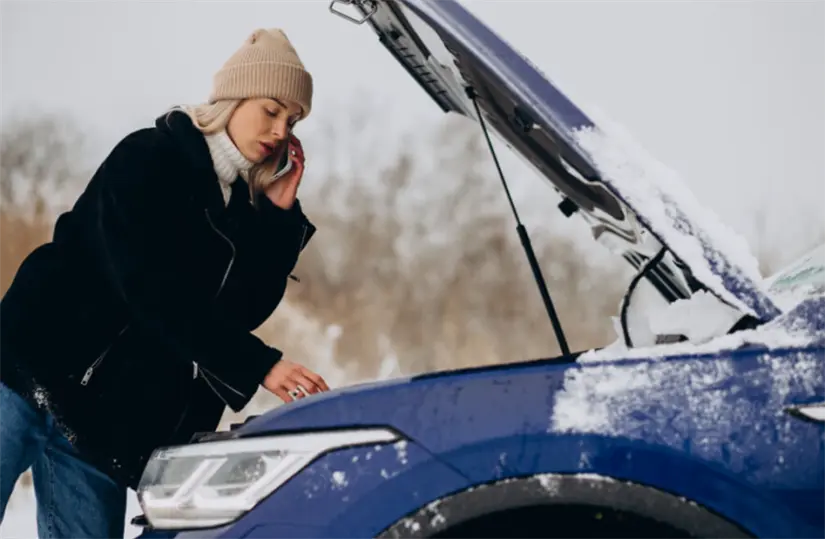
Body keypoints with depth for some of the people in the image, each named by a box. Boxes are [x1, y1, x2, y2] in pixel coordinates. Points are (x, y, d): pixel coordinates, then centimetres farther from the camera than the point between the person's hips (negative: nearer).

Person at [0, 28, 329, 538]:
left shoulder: (242, 207, 12)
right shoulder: (148, 158, -8)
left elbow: (244, 309, 5)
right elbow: (152, 288, -20)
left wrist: (280, 212, -1)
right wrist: (259, 366, -24)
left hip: (108, 422, 6)